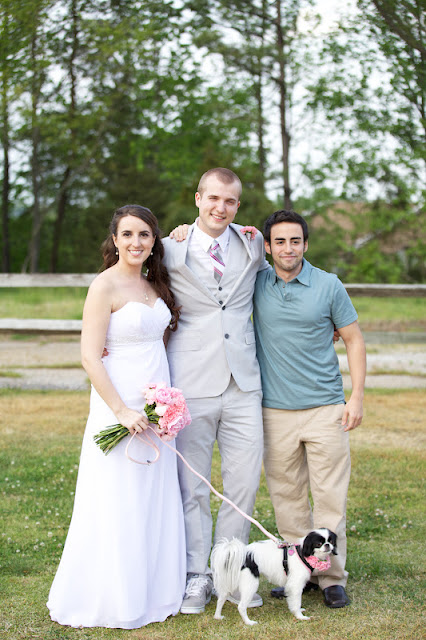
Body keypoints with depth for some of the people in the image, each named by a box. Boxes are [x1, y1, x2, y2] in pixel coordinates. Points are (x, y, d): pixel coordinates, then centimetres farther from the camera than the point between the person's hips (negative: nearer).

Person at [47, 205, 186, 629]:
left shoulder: (154, 285, 11)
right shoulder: (105, 286, -11)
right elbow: (90, 357, -15)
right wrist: (122, 411, -19)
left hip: (156, 405, 8)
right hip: (119, 405, -7)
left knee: (155, 502, 12)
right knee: (117, 505, -2)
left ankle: (150, 593, 24)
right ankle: (112, 600, 11)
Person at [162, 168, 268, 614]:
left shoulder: (253, 245, 9)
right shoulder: (170, 250, 0)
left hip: (243, 382, 3)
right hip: (191, 385, -3)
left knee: (244, 480, 5)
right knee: (192, 485, 3)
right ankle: (196, 577, 16)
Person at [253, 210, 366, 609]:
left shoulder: (329, 285, 0)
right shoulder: (257, 283, 4)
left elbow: (353, 339, 5)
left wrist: (357, 397, -3)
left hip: (325, 408, -2)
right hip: (275, 411, 2)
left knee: (330, 496, -1)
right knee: (286, 496, 7)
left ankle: (332, 577, 9)